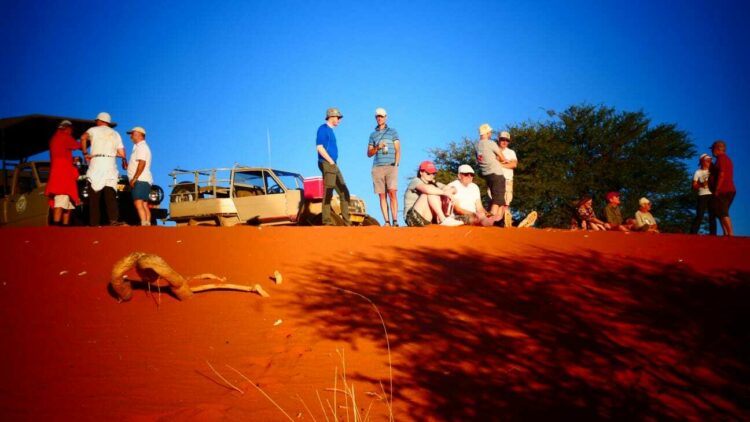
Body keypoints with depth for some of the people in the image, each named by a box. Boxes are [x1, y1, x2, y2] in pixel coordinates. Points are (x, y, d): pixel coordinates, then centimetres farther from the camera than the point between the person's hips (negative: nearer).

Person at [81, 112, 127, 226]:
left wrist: (85, 153, -1)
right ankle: (113, 220, -24)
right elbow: (122, 154, 13)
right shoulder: (115, 134, 21)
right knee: (110, 195, -6)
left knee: (94, 196, -1)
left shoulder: (94, 130, 12)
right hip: (111, 165, 2)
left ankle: (94, 223, -5)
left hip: (96, 162, -2)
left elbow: (83, 137, -11)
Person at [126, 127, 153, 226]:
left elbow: (142, 163, -18)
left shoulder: (141, 146, -6)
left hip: (140, 180, -11)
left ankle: (144, 224, -29)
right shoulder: (142, 147, 26)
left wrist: (134, 179, -20)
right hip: (145, 181, 11)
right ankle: (148, 224, 1)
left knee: (138, 203, -20)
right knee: (144, 205, 5)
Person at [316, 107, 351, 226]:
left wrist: (334, 163, 14)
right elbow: (320, 147, -17)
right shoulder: (323, 129, -7)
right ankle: (327, 221, -7)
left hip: (334, 166, 10)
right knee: (328, 193, -9)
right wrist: (331, 162, -16)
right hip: (327, 164, -10)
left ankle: (347, 222, 12)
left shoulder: (330, 130, 21)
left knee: (344, 193, 9)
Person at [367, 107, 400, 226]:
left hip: (391, 166, -3)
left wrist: (396, 164, -6)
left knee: (392, 192, -15)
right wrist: (377, 147, -5)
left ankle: (395, 221, -17)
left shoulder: (392, 132, 12)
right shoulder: (373, 135, 18)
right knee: (382, 195, -2)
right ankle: (386, 221, -4)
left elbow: (398, 150, 7)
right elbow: (369, 153, 15)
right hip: (377, 167, 3)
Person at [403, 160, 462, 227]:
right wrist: (444, 192, -26)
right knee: (430, 193, -23)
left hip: (427, 218, 7)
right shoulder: (415, 181, -7)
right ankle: (443, 220, -30)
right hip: (412, 218, -7)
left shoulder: (432, 183, 15)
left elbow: (448, 188, 4)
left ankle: (439, 219, -20)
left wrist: (449, 191, -20)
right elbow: (427, 189, -30)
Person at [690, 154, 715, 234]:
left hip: (712, 195, 4)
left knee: (712, 216, 2)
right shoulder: (698, 172, 9)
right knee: (699, 216, -12)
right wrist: (701, 184, -16)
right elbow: (694, 186, 3)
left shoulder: (712, 171, 18)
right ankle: (693, 233, -14)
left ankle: (713, 234, 4)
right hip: (702, 195, -4)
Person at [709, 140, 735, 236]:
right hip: (729, 190, 10)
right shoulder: (727, 159, 23)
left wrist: (716, 190, -18)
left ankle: (730, 233, -17)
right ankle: (726, 234, 6)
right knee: (722, 213, 11)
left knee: (723, 214, -12)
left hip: (722, 191, -10)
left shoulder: (721, 158, -8)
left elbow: (721, 175, -17)